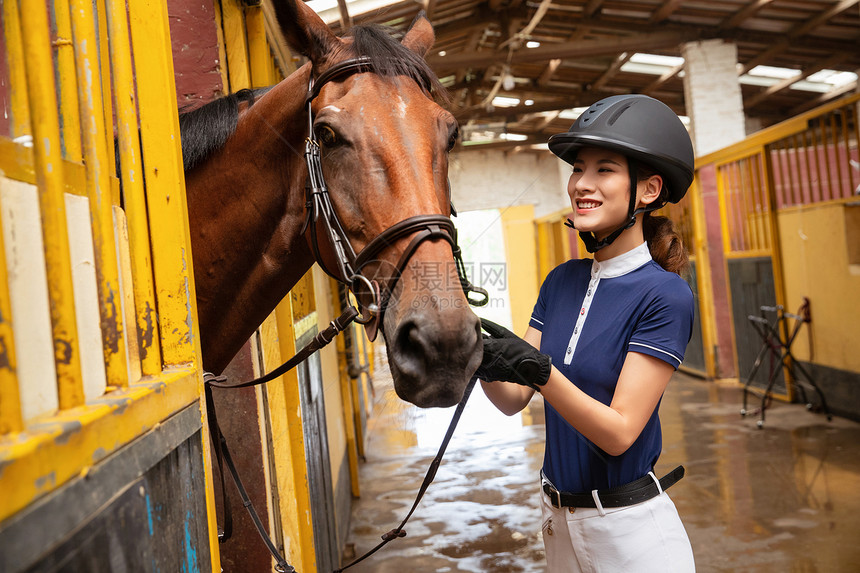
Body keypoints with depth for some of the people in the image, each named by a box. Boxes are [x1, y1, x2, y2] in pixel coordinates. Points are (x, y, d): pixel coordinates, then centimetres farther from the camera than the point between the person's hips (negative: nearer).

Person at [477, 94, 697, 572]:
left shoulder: (665, 295, -17)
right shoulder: (562, 281, 1)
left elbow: (620, 433, -21)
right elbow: (514, 400, 0)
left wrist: (539, 371, -33)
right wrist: (485, 364, -20)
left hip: (632, 529, -6)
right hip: (558, 518, 6)